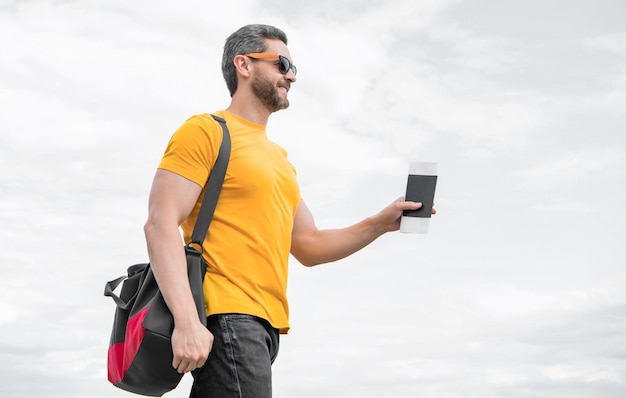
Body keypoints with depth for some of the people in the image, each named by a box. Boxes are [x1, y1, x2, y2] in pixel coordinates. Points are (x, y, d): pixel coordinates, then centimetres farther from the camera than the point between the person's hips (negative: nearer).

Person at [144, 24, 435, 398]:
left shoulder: (278, 157, 24)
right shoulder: (206, 131, -2)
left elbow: (309, 246, 24)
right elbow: (161, 224, -13)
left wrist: (380, 224, 11)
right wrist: (186, 321, -24)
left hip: (264, 324, 8)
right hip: (226, 318, -8)